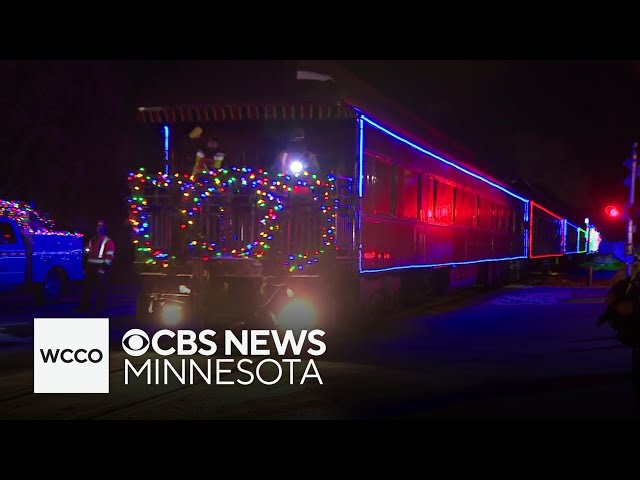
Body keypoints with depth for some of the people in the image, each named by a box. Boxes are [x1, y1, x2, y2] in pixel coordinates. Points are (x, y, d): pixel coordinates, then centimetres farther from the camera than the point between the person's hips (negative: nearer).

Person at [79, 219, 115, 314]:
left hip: (100, 268, -7)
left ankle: (100, 308, 2)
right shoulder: (92, 241, 19)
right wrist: (86, 267, 19)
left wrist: (104, 267, -22)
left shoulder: (108, 242, -5)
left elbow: (110, 256, -13)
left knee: (101, 288, -3)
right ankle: (85, 306, 18)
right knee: (87, 287, 10)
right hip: (91, 267, 7)